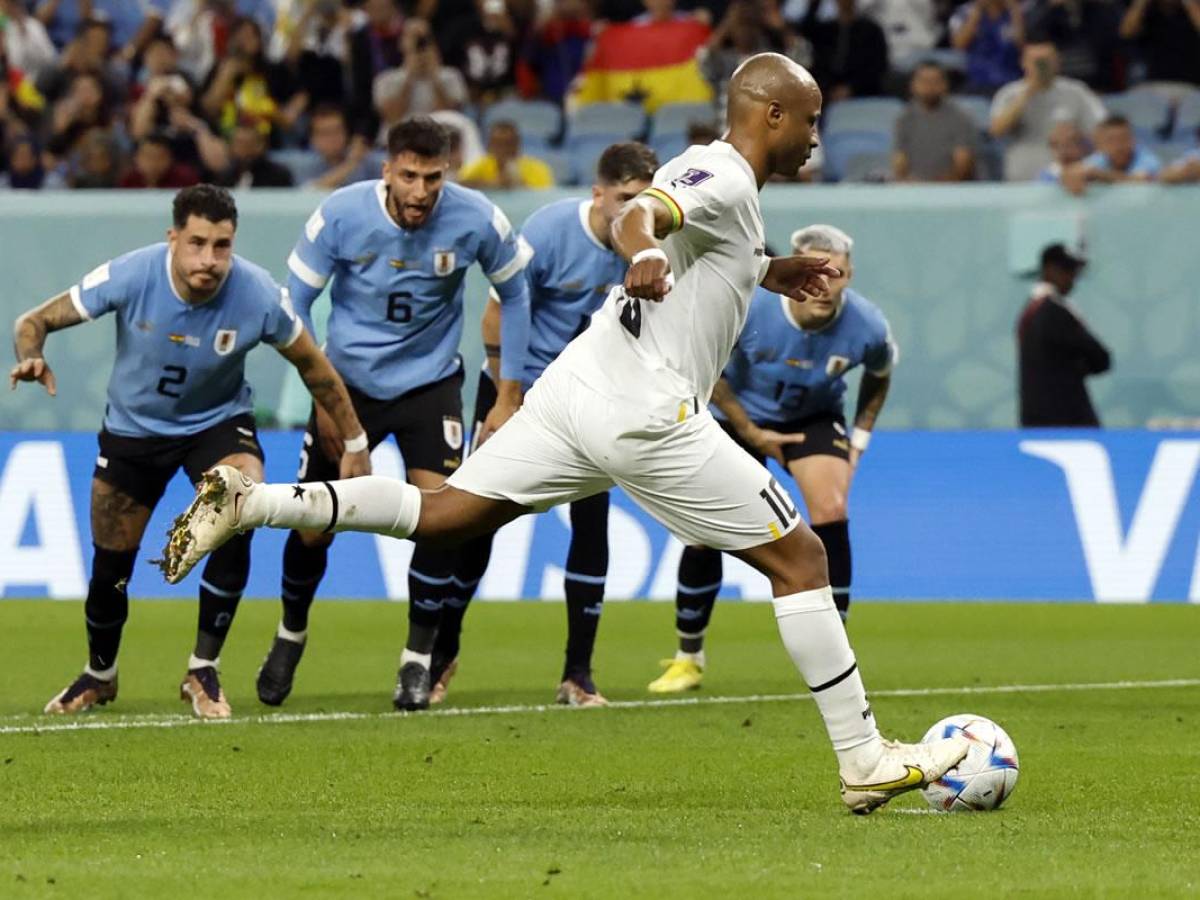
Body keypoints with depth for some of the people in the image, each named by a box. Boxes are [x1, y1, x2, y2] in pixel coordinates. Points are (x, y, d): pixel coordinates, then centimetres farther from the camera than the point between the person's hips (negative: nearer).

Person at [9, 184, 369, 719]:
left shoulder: (258, 296, -27)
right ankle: (99, 675, 38)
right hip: (133, 428, 1)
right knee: (110, 569, 4)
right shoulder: (131, 277, -28)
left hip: (218, 422, -1)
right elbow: (36, 321, -19)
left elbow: (311, 364, -9)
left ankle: (203, 672, -12)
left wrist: (353, 443, -4)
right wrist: (31, 356, -42)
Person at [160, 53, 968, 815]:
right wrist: (645, 255, -51)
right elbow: (638, 214, -30)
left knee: (443, 514, 6)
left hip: (580, 387, 9)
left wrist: (767, 274, 44)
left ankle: (248, 502, -7)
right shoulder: (722, 178, -10)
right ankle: (866, 762, 0)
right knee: (801, 557, -2)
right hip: (646, 412, -9)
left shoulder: (711, 175, 20)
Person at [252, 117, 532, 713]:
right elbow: (295, 304, -6)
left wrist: (509, 396, 0)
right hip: (349, 383, 0)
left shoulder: (476, 220, -18)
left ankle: (418, 661, 0)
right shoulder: (340, 216, -19)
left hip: (430, 383, 0)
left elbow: (514, 293, 0)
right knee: (314, 526, 1)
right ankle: (291, 635, 32)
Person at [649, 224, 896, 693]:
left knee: (831, 510, -23)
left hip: (814, 418, 1)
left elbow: (879, 375, 2)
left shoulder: (867, 326, -25)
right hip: (739, 414, -1)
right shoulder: (746, 307, -31)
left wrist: (859, 438, -1)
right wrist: (751, 435, -12)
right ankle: (688, 657, 16)